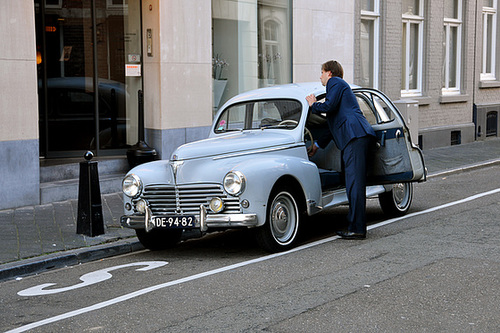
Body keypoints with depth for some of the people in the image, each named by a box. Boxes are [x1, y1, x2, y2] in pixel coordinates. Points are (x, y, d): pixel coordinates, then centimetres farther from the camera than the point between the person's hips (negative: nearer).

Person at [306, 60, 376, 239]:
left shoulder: (335, 82, 6)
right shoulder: (341, 85, 35)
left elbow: (329, 106, -11)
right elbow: (336, 124, 36)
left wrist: (313, 105, 9)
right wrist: (317, 145, 39)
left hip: (355, 135, -10)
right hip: (358, 136, 10)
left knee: (355, 182, -12)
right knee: (354, 182, 9)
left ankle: (357, 228, -14)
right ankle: (354, 225, 10)